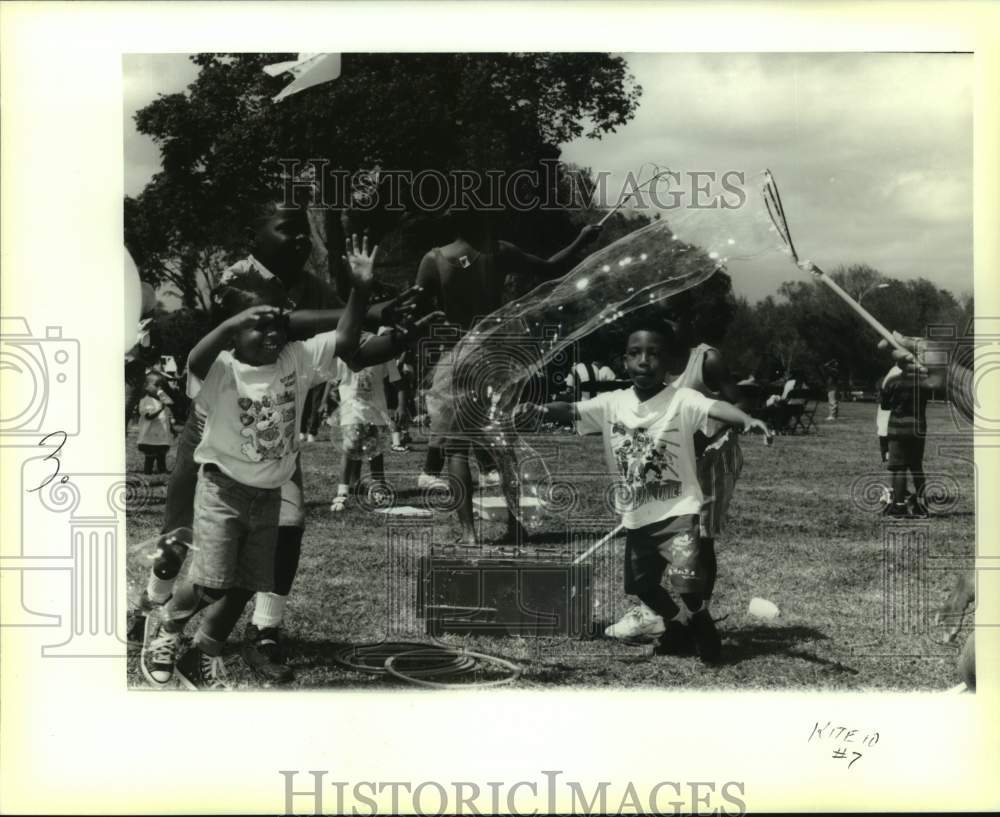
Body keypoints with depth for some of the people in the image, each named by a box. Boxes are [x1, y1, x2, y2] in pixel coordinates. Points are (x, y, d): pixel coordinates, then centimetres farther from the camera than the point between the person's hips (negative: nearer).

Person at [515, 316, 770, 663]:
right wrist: (539, 408, -33)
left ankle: (704, 634, 7)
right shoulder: (612, 403, -2)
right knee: (641, 583, 21)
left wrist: (747, 419, -52)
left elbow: (715, 408, -32)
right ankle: (678, 624, 49)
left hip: (677, 510, -6)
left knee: (686, 579, -21)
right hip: (636, 516, 6)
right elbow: (573, 410, -12)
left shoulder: (681, 400, -15)